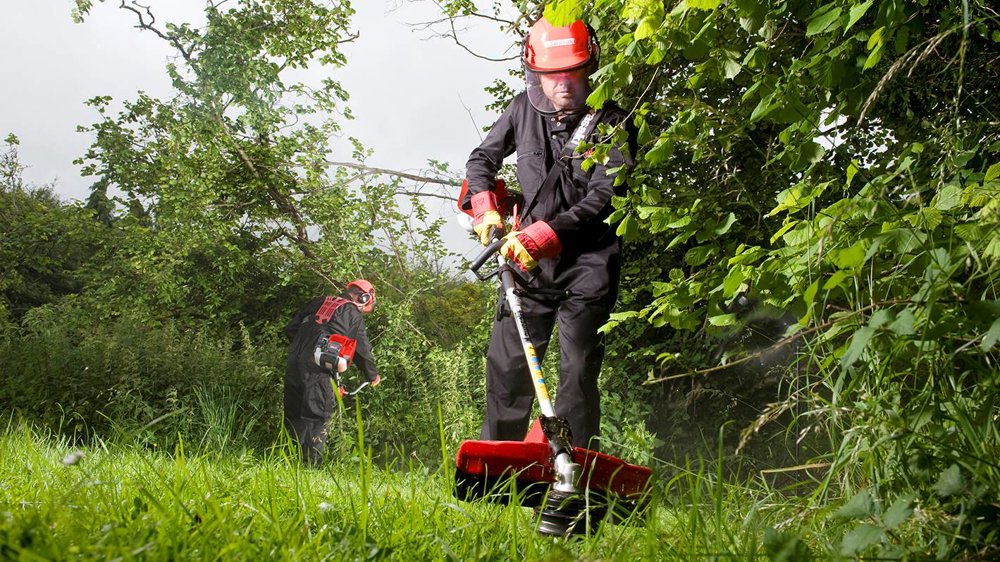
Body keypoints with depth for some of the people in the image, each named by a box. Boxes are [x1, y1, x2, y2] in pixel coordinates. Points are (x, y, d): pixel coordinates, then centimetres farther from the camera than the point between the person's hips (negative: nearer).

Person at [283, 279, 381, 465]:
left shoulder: (319, 302, 21)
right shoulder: (353, 314, 5)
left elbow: (290, 329, 19)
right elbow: (362, 350, 9)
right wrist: (373, 376, 23)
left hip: (293, 364, 6)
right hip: (317, 368, -6)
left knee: (293, 416, 14)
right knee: (316, 417, -2)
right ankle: (311, 463, -4)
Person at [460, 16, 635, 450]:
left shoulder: (611, 122, -8)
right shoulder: (524, 109, 3)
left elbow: (603, 198, -17)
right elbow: (482, 158, 18)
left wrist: (543, 234, -25)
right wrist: (485, 209, 1)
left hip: (587, 263, -4)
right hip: (528, 258, 4)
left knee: (578, 372, -5)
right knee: (506, 362, 4)